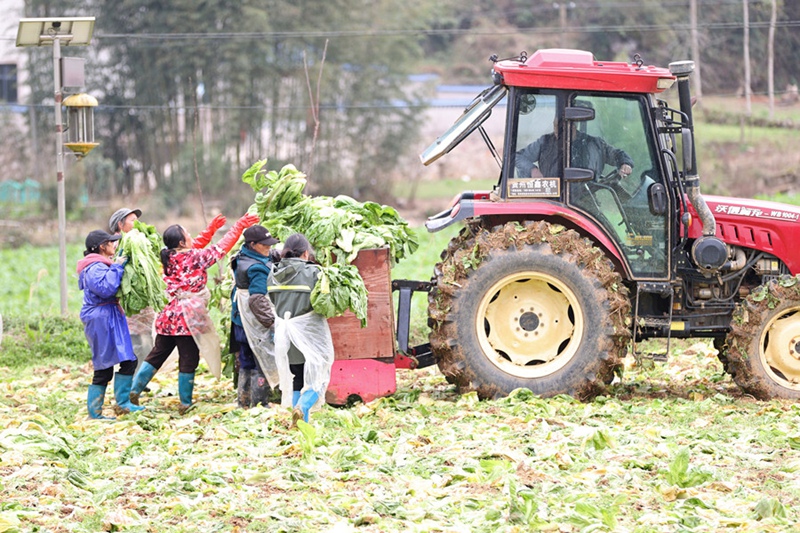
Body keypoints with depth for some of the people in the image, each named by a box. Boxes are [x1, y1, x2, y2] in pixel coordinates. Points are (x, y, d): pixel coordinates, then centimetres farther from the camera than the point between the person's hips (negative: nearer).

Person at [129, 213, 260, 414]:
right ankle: (185, 404, 8)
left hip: (169, 317, 7)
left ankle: (133, 391, 13)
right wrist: (239, 226, 3)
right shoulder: (195, 258, -12)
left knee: (156, 355, 15)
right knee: (188, 361, 3)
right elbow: (222, 247, -6)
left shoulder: (170, 258, 7)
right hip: (187, 319, -7)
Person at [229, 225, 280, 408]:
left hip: (241, 323, 10)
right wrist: (272, 321, -26)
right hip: (257, 325, -10)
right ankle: (258, 405, 2)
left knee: (246, 366, 18)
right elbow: (258, 300, -28)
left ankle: (244, 403, 25)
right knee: (262, 367, -1)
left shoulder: (242, 258, 6)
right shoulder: (258, 269, -23)